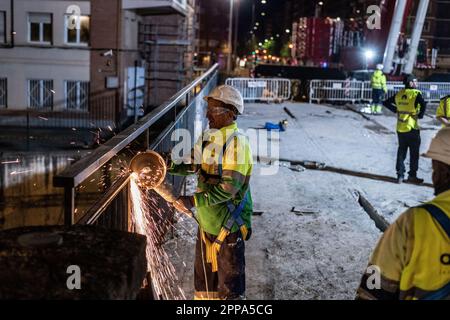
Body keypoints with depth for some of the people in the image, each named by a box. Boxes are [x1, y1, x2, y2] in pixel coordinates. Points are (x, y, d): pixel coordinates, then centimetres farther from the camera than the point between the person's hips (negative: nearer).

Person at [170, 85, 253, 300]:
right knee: (204, 276, 22)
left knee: (229, 280, 6)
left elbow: (229, 187, -27)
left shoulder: (236, 142, -21)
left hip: (228, 224, -8)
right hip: (206, 221, 8)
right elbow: (192, 164, 12)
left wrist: (193, 201, -28)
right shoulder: (209, 137, 5)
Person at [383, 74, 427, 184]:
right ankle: (412, 175, 11)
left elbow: (386, 103, 15)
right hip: (412, 128, -5)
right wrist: (420, 115, -13)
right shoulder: (416, 93, -11)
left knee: (401, 152, 13)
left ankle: (400, 175, 14)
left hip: (400, 128, 6)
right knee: (414, 153, 7)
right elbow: (423, 105, -28)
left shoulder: (399, 94, 7)